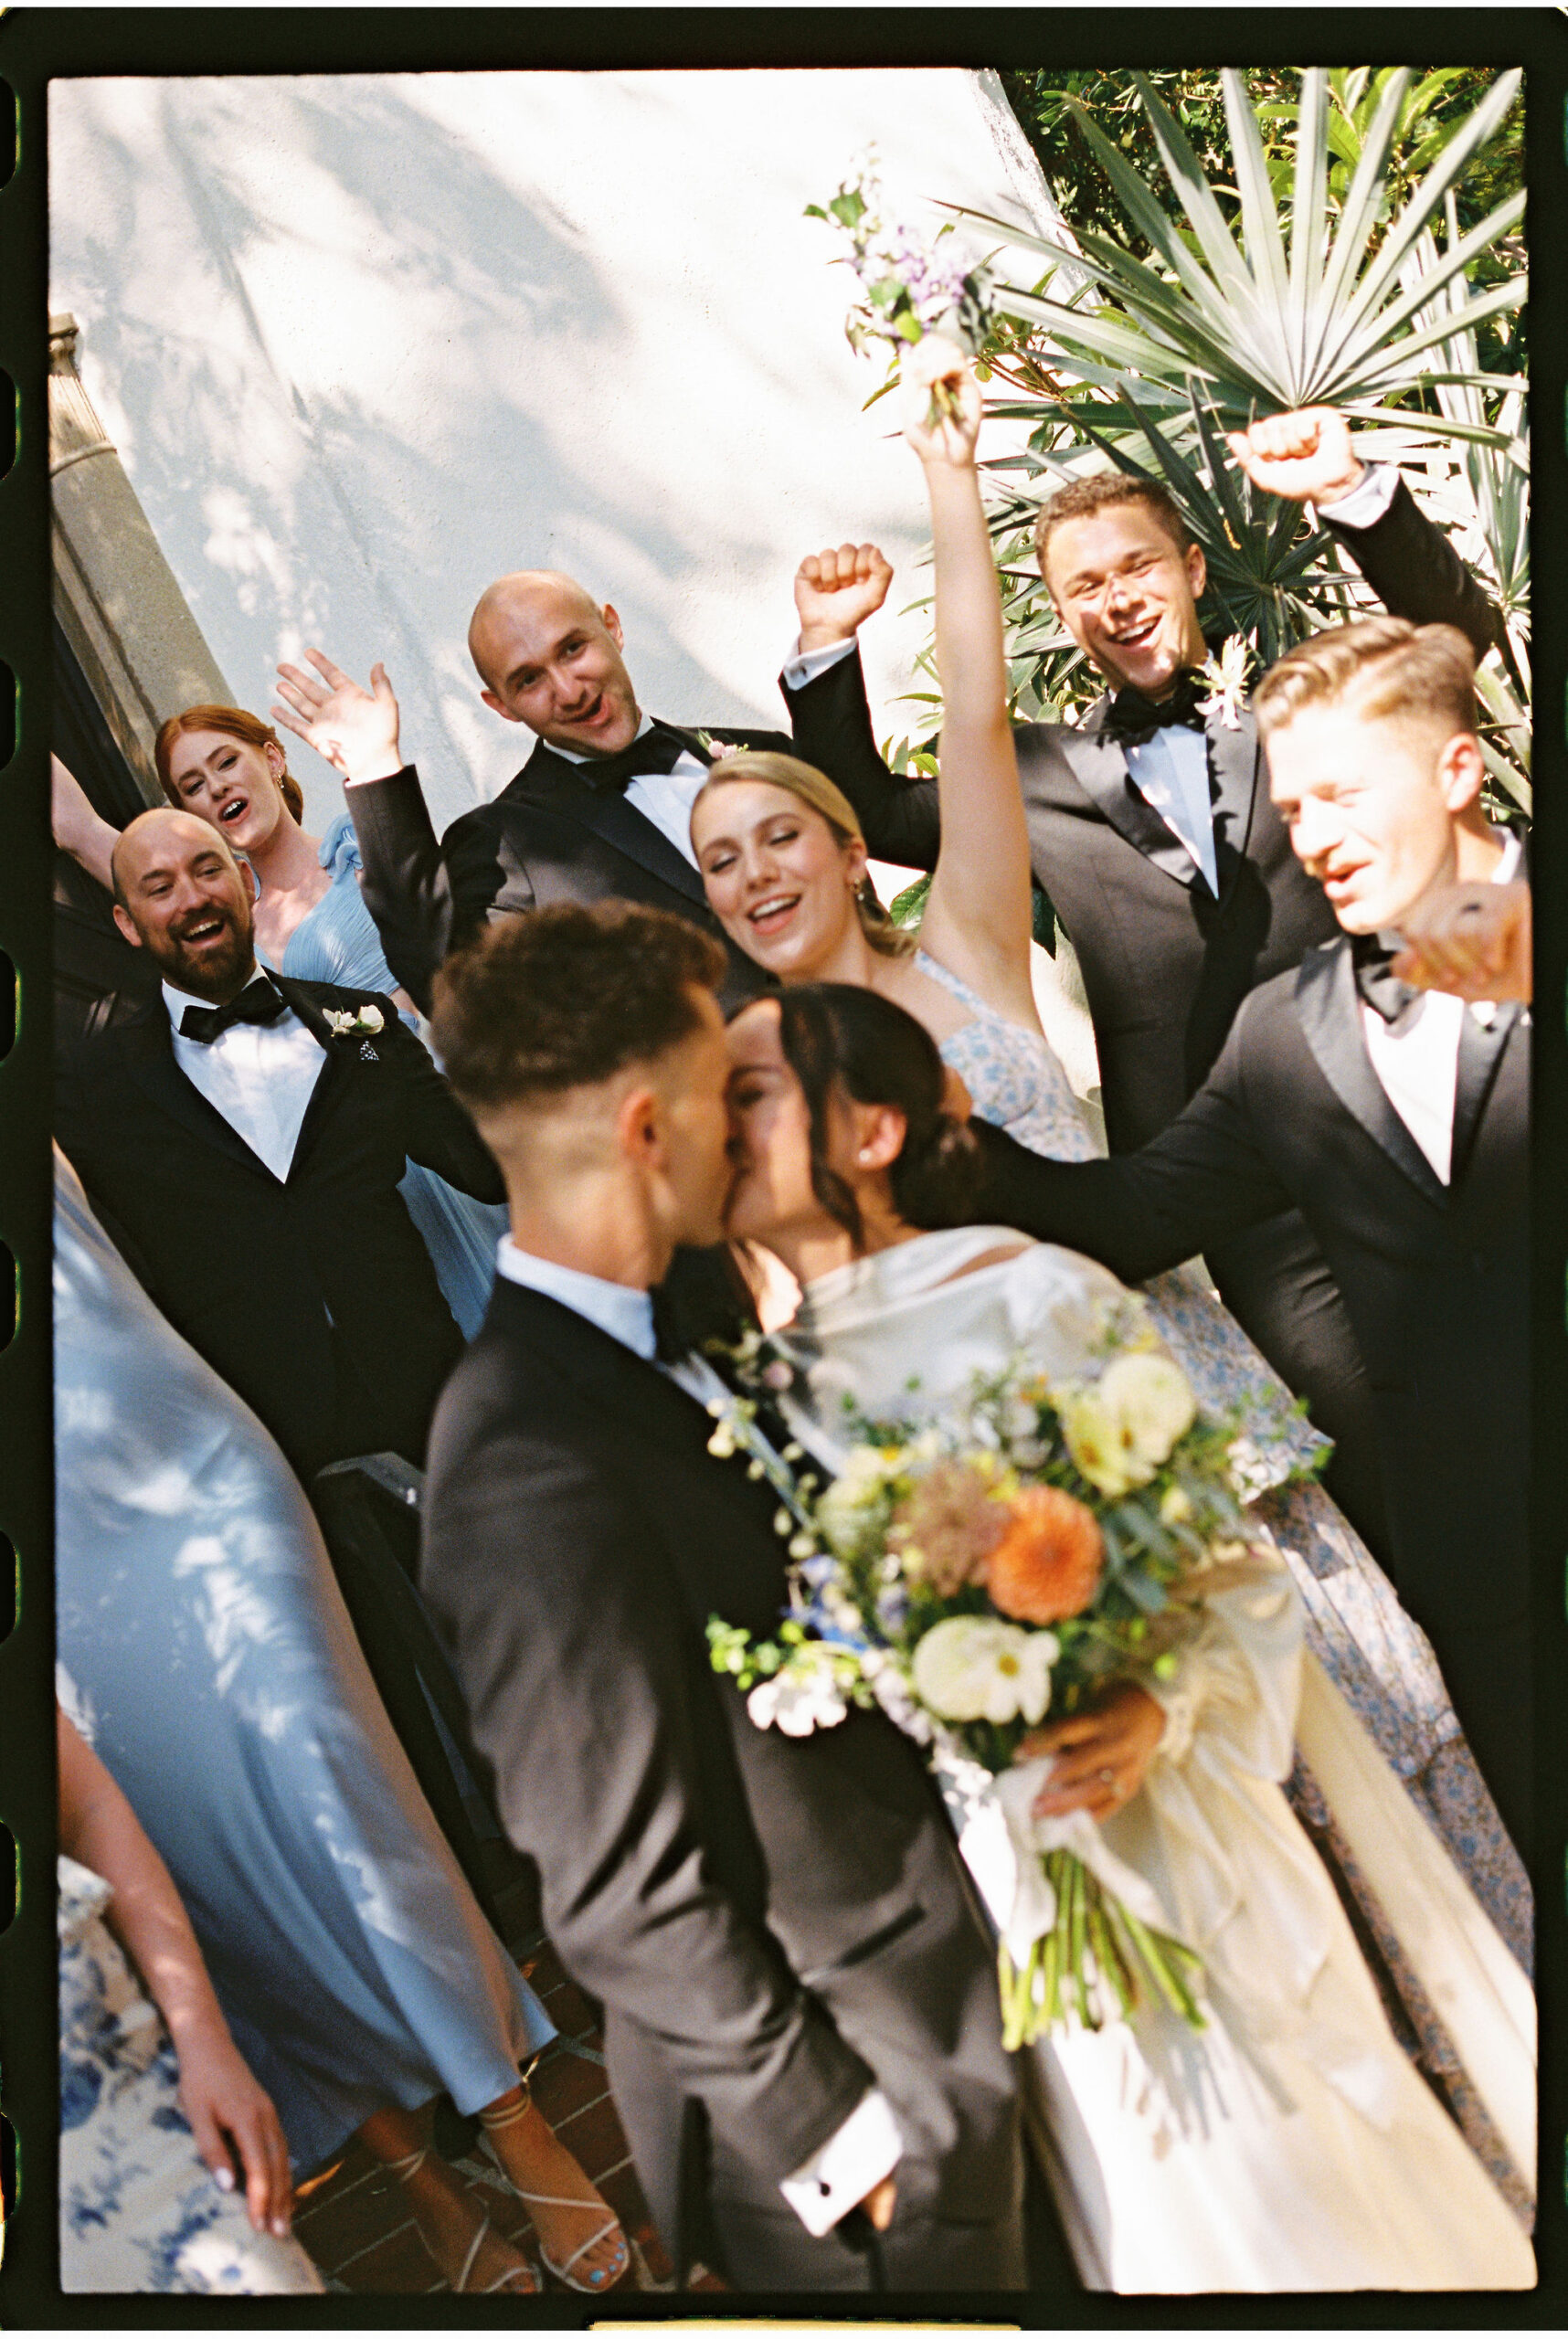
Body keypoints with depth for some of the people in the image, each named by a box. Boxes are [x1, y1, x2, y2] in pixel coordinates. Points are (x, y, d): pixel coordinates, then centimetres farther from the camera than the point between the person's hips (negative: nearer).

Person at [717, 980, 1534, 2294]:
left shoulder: (1032, 1294, -16)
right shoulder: (772, 1390, -1)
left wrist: (1160, 1708, -30)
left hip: (1165, 1829, -4)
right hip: (995, 1875, 4)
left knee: (1307, 2187, 12)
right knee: (1164, 2222, 21)